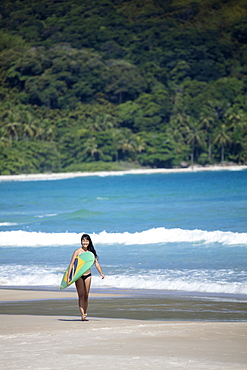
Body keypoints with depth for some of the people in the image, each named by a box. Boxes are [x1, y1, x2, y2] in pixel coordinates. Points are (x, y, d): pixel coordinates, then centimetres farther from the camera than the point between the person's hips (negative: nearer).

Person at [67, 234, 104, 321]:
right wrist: (68, 276, -17)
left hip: (87, 275, 4)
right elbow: (71, 264, -9)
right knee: (81, 295, -10)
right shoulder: (77, 251, -5)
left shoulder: (91, 252, 6)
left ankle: (84, 315, 14)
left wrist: (101, 273, -7)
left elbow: (96, 263, 6)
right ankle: (82, 315, -17)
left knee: (86, 296, 6)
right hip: (78, 275, -4)